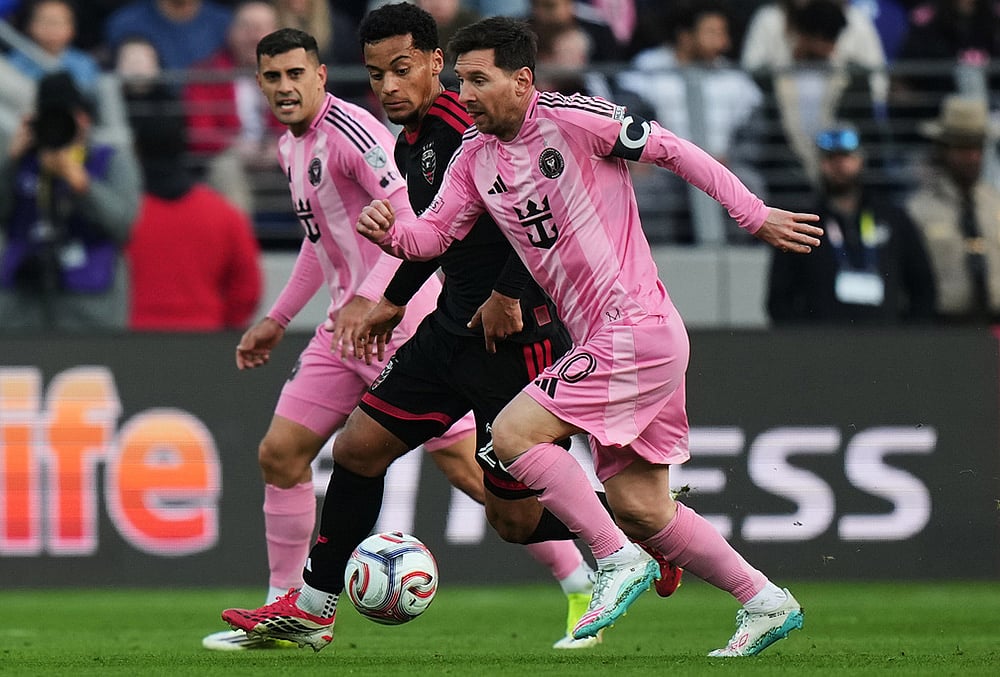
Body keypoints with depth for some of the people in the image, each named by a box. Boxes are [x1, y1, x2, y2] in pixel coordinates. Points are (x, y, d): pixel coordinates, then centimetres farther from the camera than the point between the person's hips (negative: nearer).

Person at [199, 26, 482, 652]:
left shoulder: (349, 131, -16)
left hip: (402, 319, -9)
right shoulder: (292, 147, 14)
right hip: (346, 323, 9)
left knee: (466, 465, -11)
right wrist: (276, 321, 28)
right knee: (280, 453, 5)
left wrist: (369, 299, -35)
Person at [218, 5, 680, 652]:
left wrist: (507, 295, -24)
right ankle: (312, 610, 17)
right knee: (357, 447, 8)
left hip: (517, 333, -9)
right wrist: (394, 299, 35)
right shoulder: (412, 141, 11)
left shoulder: (461, 122, -19)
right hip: (456, 326, 9)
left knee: (512, 513, -4)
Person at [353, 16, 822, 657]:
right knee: (639, 509, 9)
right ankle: (765, 603, 19)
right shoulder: (475, 158, 10)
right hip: (604, 342, 9)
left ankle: (619, 561, -8)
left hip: (635, 332, -9)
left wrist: (756, 216, -6)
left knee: (512, 434, -16)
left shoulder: (571, 118, -12)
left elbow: (674, 150, -8)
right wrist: (390, 230, -16)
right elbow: (434, 232, 7)